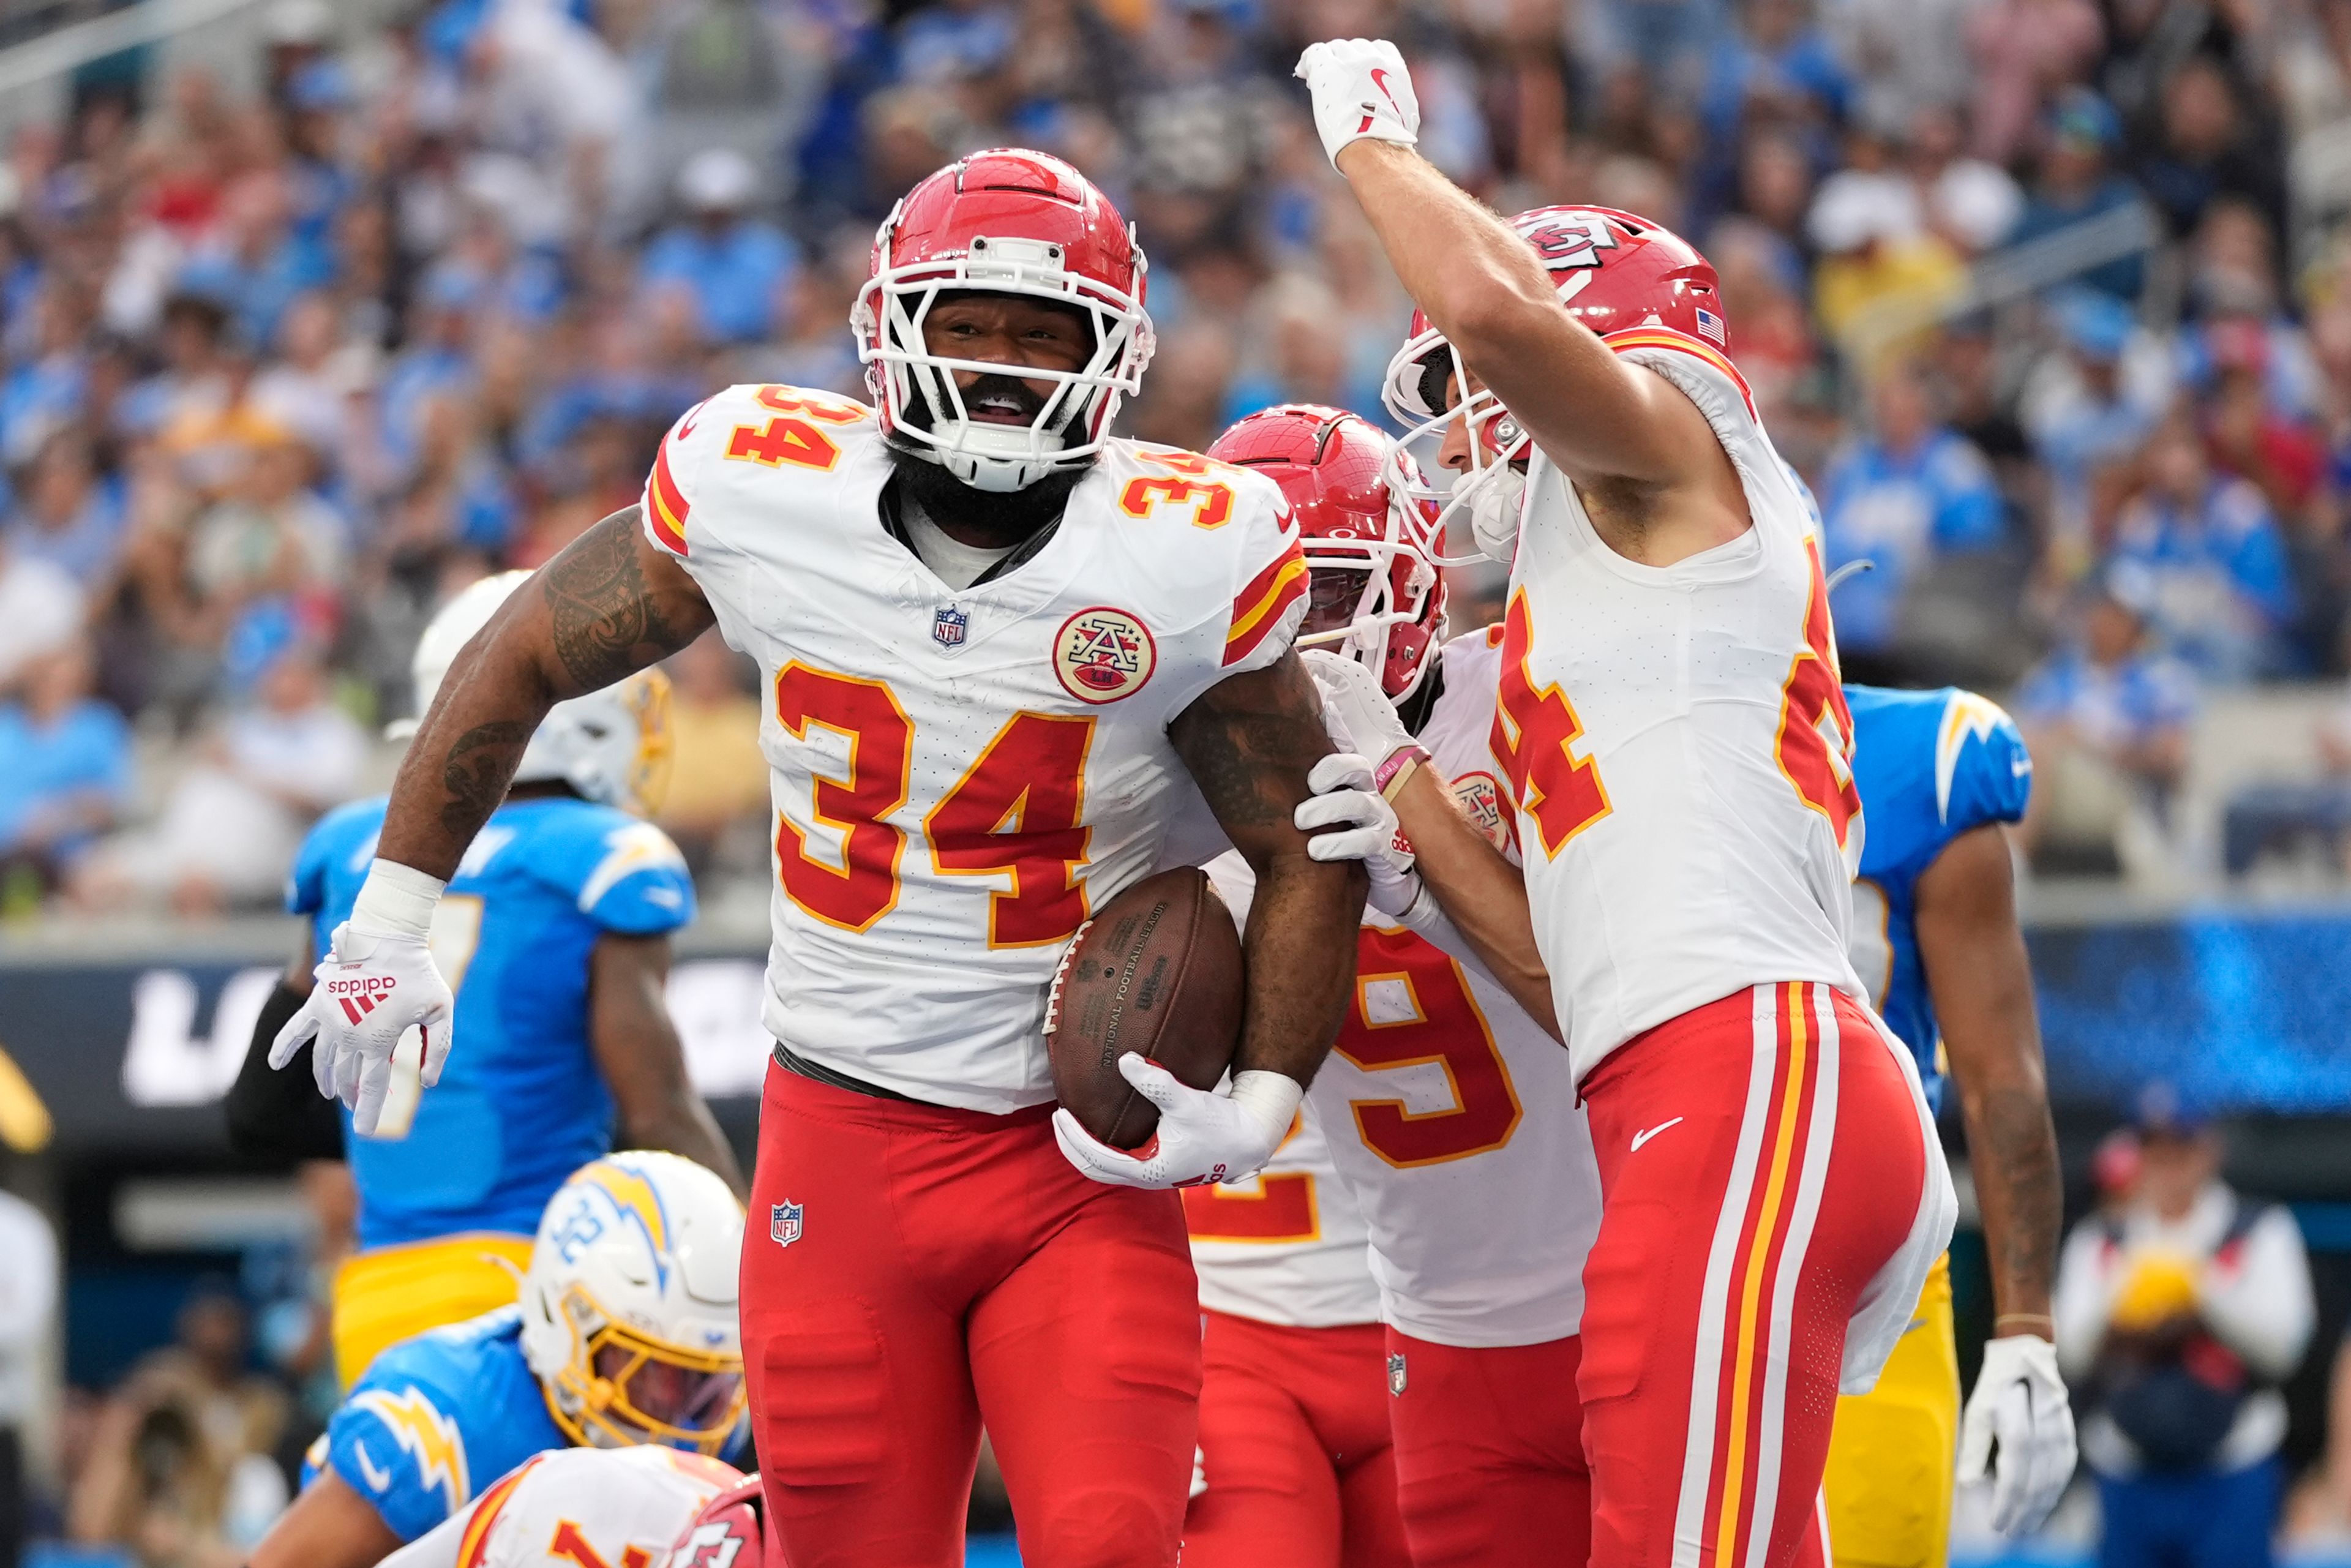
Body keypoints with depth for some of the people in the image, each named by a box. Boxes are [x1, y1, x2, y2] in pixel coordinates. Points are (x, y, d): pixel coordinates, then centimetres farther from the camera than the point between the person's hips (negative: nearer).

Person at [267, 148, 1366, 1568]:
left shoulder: (1182, 562, -11)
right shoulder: (761, 493, -6)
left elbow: (1308, 853, 1)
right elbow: (525, 660, 11)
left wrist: (1260, 1111, -9)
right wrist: (389, 922, 12)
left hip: (1085, 1167, -2)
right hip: (845, 1139, 2)